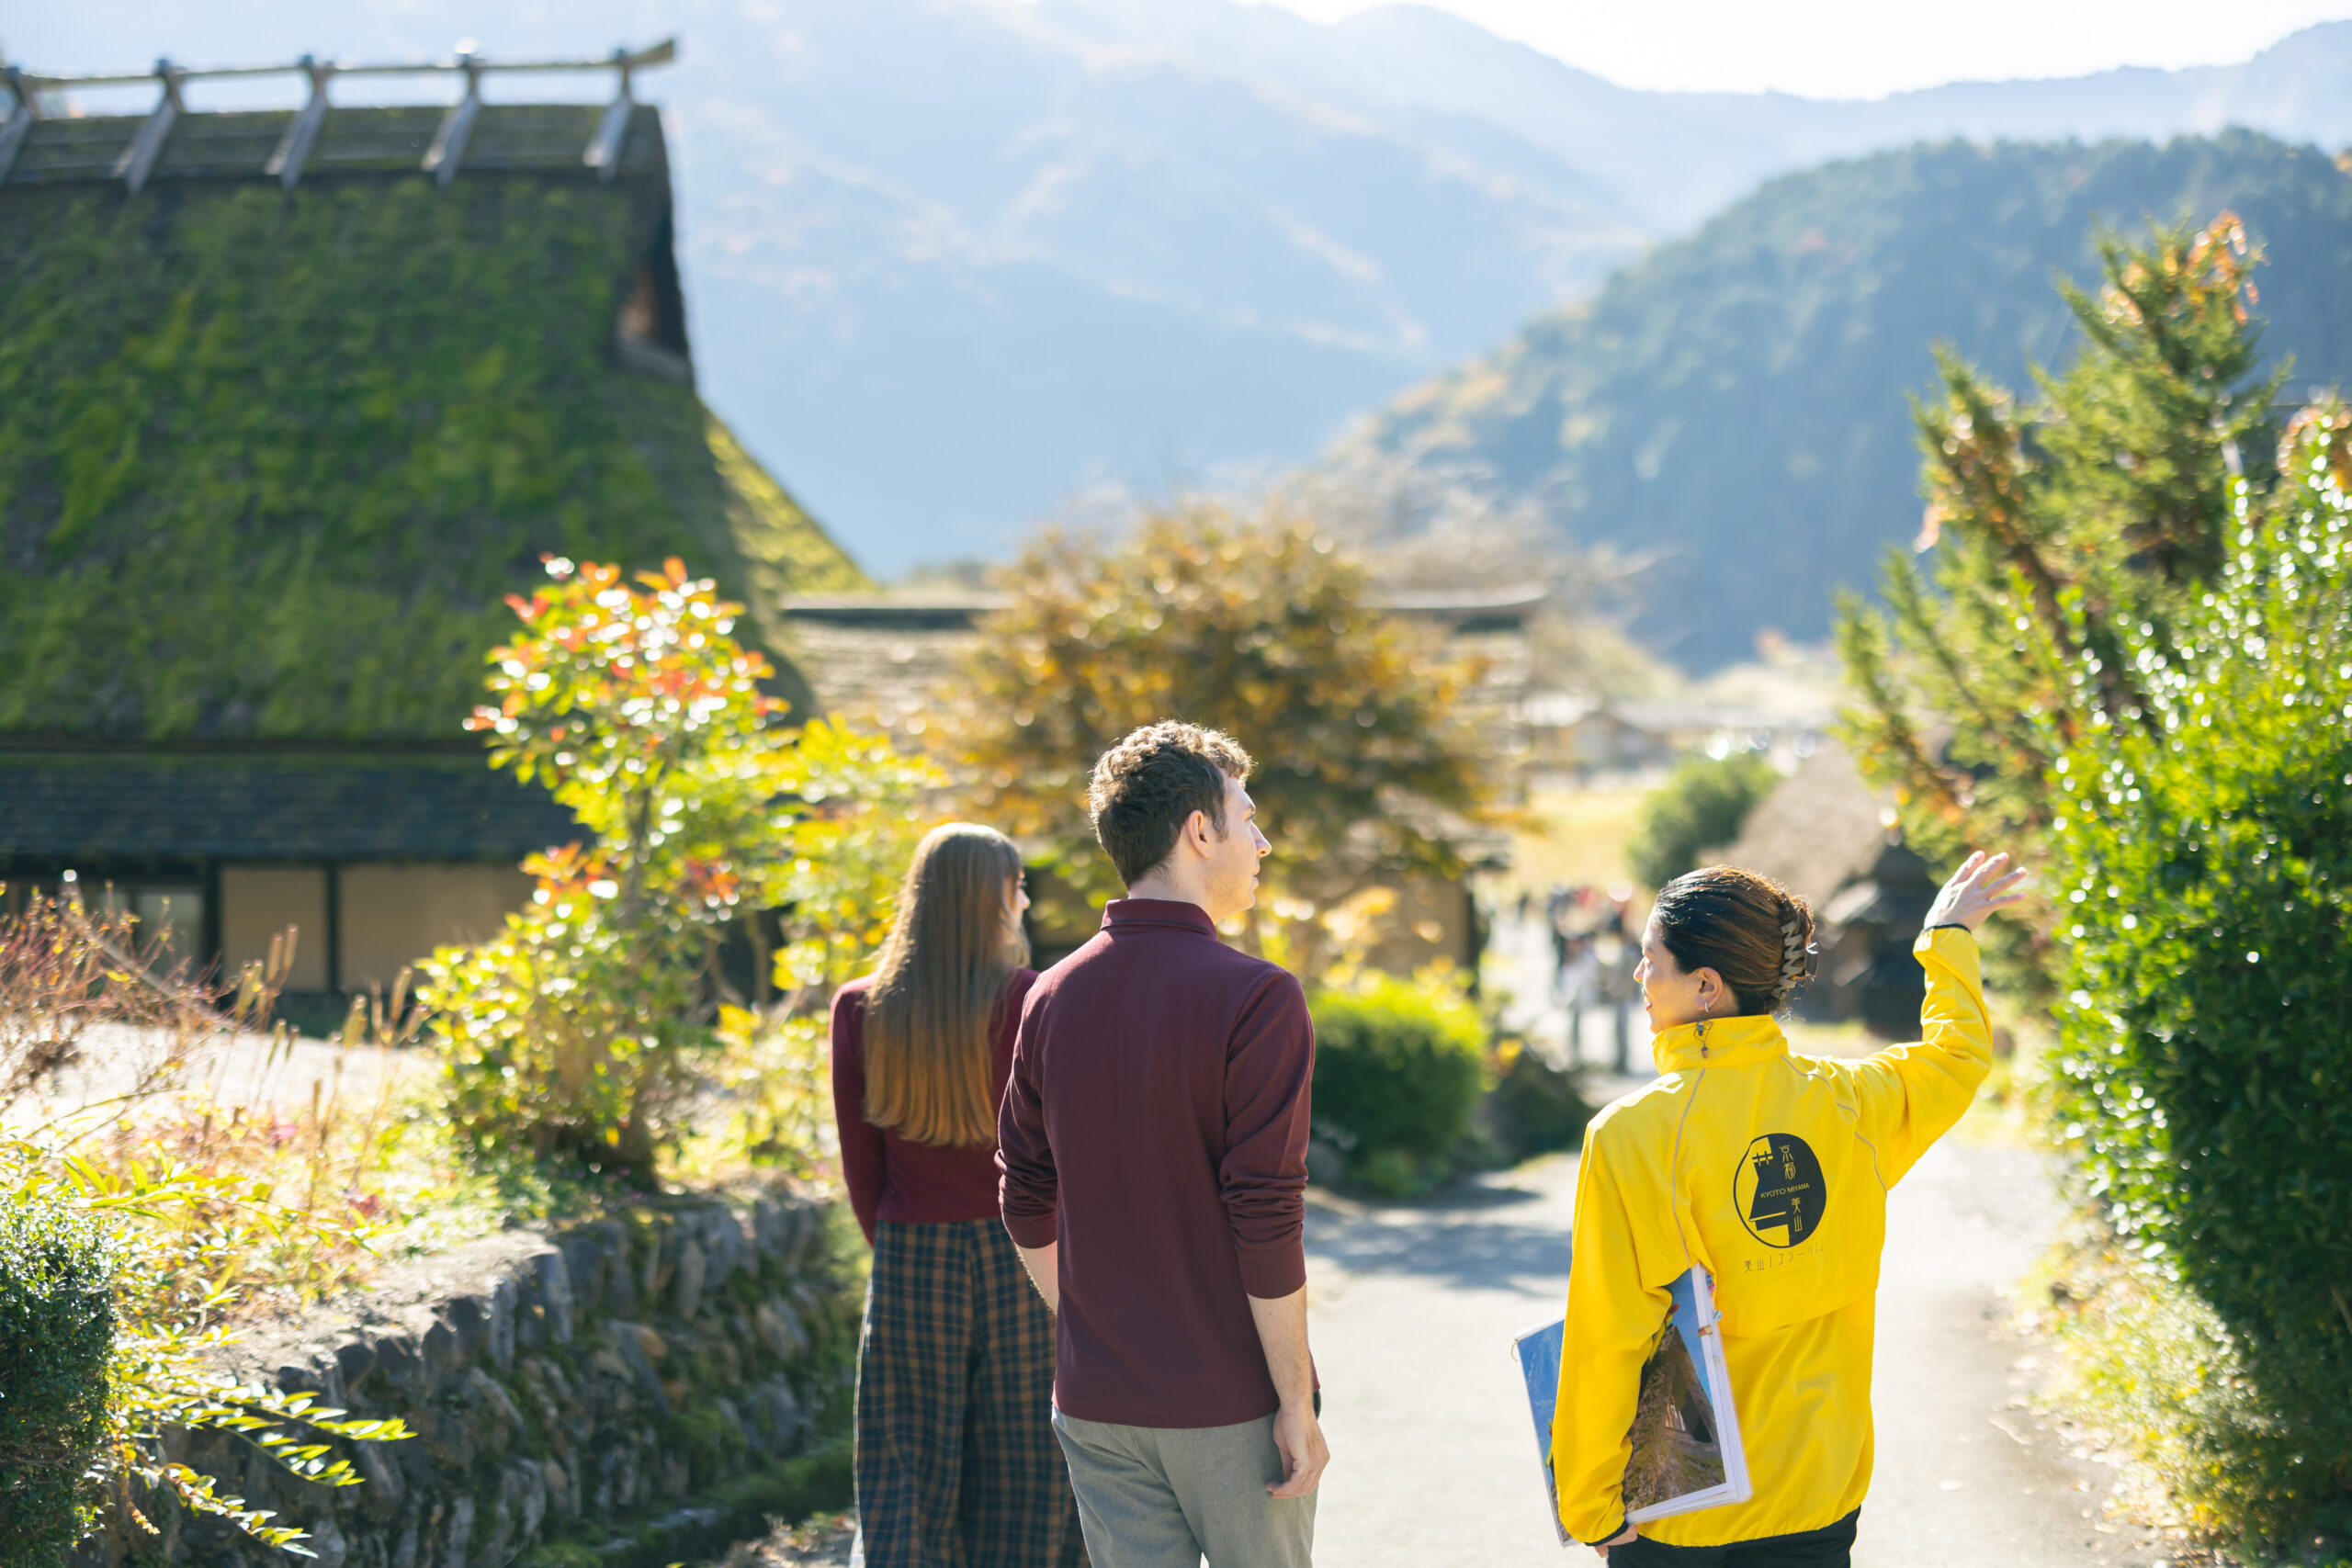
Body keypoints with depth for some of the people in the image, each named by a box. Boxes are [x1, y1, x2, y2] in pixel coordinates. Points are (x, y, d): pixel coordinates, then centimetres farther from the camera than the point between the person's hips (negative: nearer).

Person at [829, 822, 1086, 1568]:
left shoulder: (858, 1010, 0)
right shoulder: (1032, 1000, -10)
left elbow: (861, 1171, 3)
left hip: (909, 1263, 2)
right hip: (1024, 1259, -2)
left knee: (907, 1485, 7)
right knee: (1023, 1494, 9)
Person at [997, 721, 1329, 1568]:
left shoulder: (1053, 997, 5)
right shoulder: (1254, 997, -14)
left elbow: (1027, 1208, 10)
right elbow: (1266, 1218, -17)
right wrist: (1297, 1402, -12)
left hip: (1095, 1402, 5)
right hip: (1230, 1402, -5)